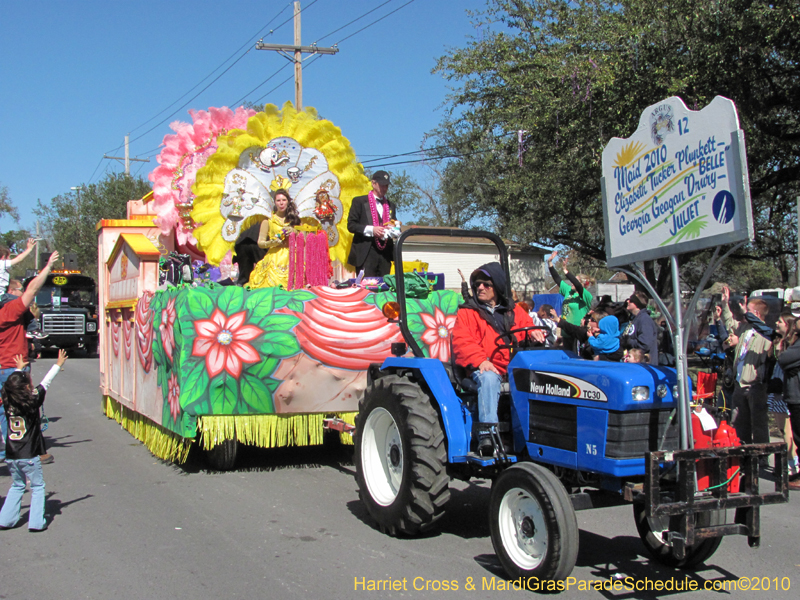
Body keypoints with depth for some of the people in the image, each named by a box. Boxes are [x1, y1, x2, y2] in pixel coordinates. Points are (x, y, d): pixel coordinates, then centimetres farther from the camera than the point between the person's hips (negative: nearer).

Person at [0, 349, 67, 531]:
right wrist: (58, 365, 6)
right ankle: (36, 522, 4)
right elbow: (45, 383, -5)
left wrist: (19, 369, 31)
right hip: (29, 455, -5)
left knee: (17, 486, 21)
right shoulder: (32, 401, -14)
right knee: (37, 486, 7)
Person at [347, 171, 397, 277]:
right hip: (366, 253, -5)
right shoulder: (359, 201, 7)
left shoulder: (390, 205, 22)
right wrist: (371, 230, -14)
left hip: (385, 253, 5)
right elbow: (351, 225, -1)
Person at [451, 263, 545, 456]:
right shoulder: (466, 312, 11)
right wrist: (480, 361, -20)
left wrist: (534, 332, -3)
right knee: (488, 379, -39)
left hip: (515, 368, 3)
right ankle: (486, 434, -46)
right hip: (486, 368, -3)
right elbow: (461, 342, -2)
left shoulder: (513, 311, 23)